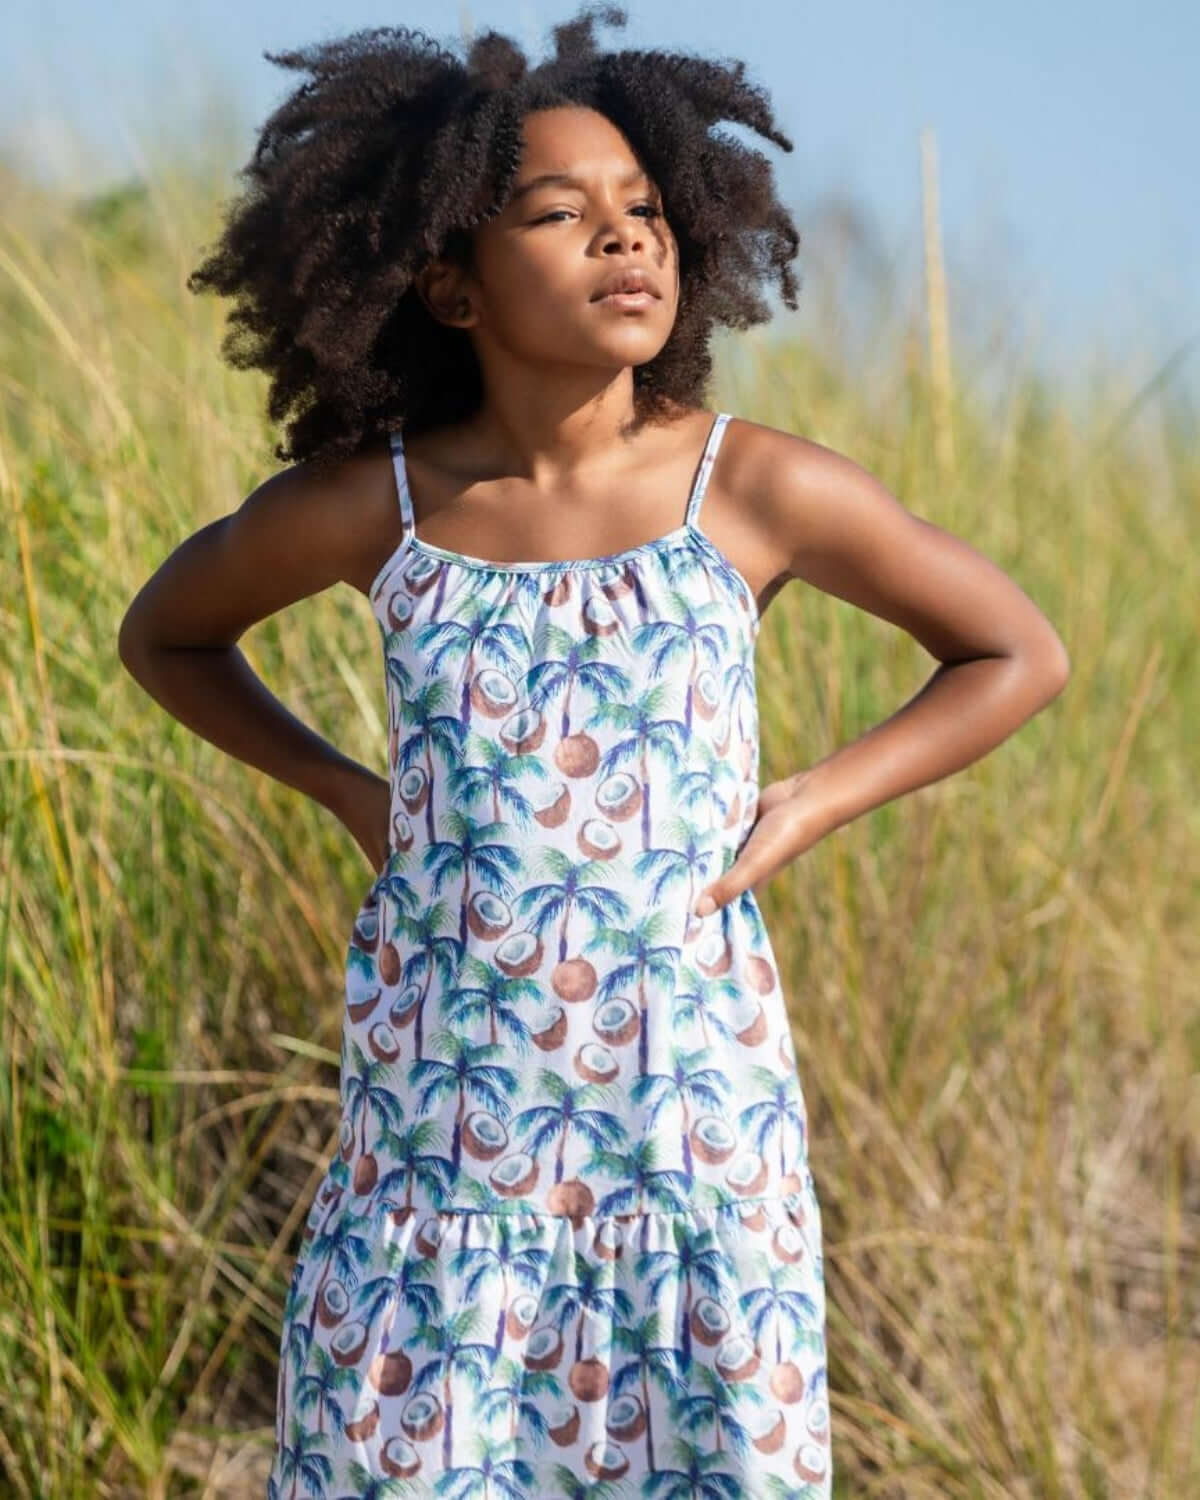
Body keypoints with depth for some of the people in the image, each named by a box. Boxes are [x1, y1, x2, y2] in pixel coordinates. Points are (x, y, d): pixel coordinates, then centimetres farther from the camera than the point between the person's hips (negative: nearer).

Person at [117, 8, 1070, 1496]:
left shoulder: (757, 492, -6)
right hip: (437, 1129, 1)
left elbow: (1018, 655, 7)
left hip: (694, 1113, 0)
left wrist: (806, 807, -3)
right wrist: (345, 792, 4)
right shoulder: (365, 508, -4)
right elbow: (165, 635, 16)